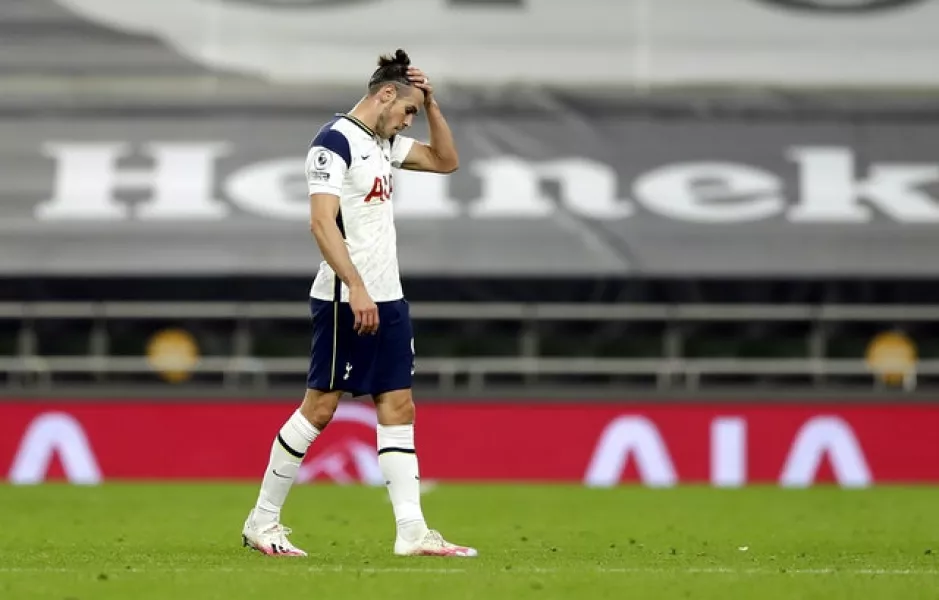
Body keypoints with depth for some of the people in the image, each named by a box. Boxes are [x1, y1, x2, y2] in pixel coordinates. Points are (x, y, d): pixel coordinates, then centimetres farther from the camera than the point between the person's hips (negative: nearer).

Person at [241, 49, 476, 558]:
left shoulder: (382, 143, 14)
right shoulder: (336, 140, -12)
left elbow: (446, 161, 24)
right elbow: (322, 221, -20)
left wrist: (432, 105, 10)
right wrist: (356, 288, -26)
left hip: (386, 297, 9)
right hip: (345, 300, -9)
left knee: (398, 406, 4)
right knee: (320, 405, -4)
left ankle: (412, 532, 2)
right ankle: (262, 521, 6)